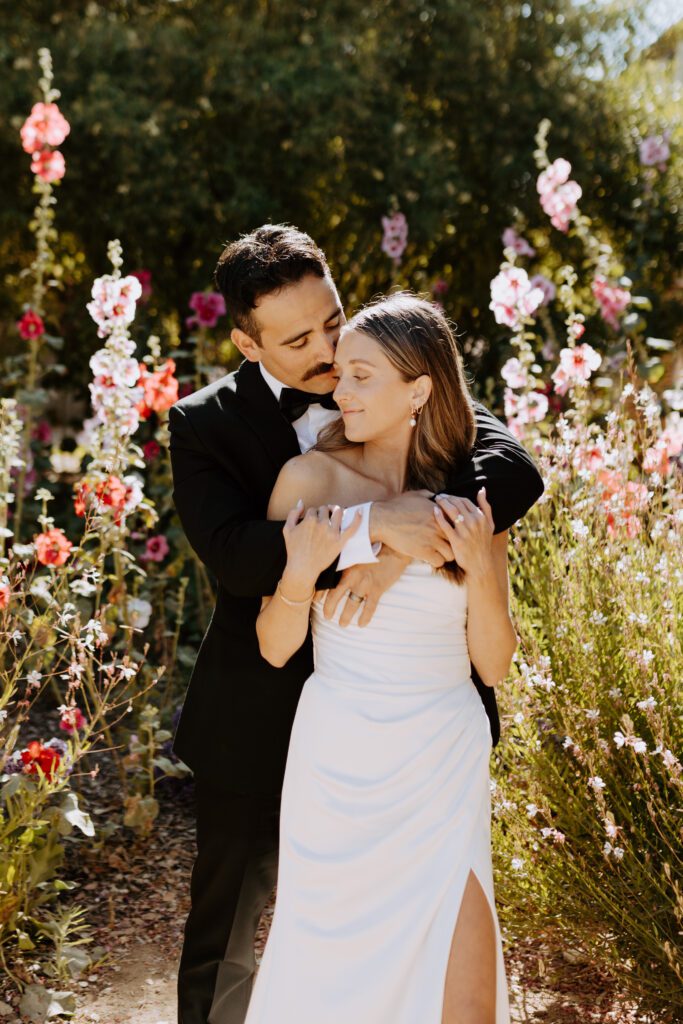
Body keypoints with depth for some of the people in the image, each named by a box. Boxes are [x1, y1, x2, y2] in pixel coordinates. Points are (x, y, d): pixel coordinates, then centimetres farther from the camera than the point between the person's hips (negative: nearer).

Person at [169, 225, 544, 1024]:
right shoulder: (205, 425, -9)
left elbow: (516, 471, -18)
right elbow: (236, 556, -24)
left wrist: (403, 546, -32)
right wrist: (369, 525, -37)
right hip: (259, 729, -1)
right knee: (220, 942, 16)